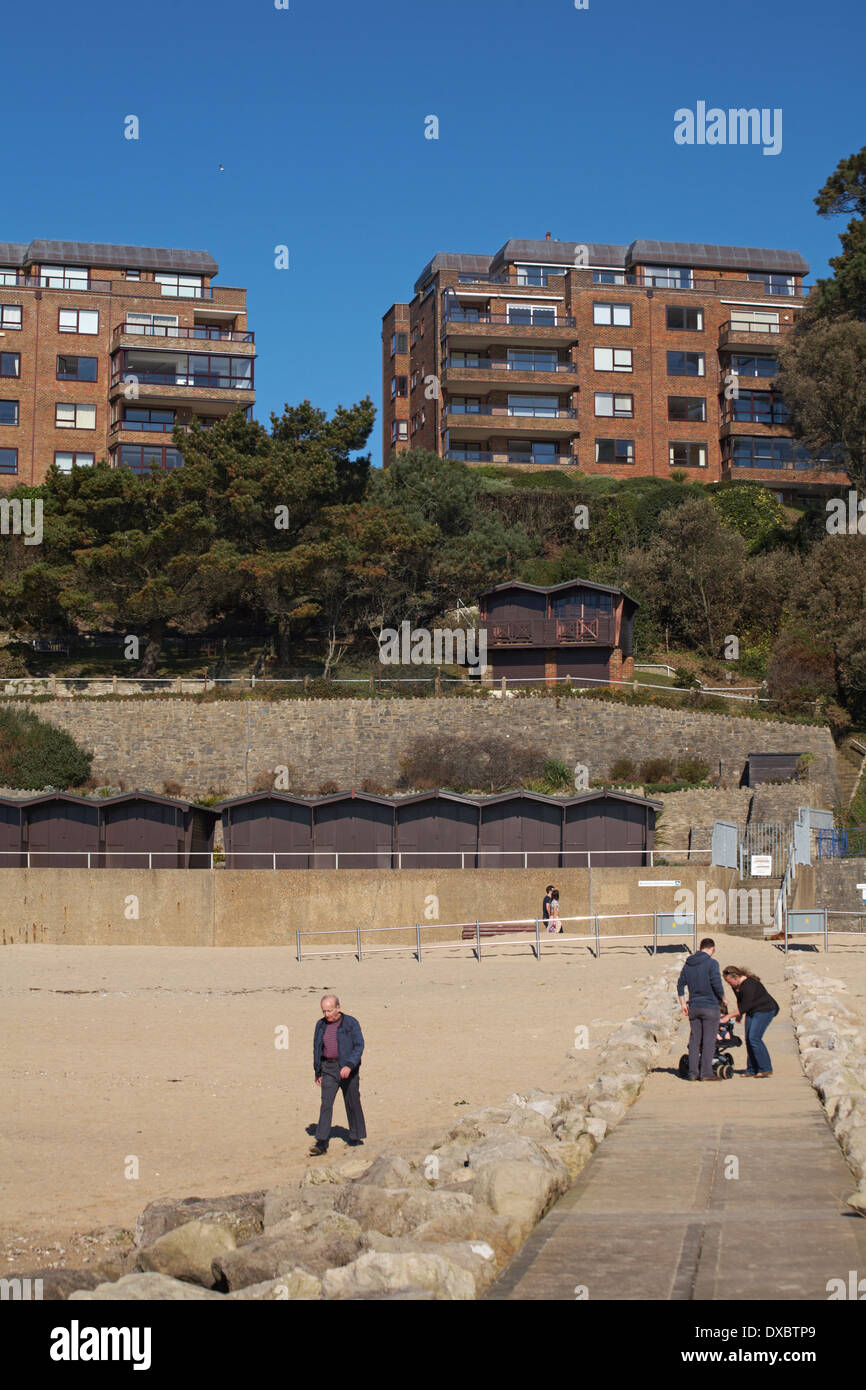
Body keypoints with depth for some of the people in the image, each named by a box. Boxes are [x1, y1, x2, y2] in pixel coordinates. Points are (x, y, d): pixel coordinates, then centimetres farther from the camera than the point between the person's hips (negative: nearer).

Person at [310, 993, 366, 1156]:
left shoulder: (351, 1023, -7)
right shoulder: (321, 1025, 7)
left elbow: (359, 1045, -12)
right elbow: (317, 1048, 15)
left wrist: (349, 1066, -25)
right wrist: (318, 1072, 13)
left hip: (348, 1069, -3)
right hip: (328, 1069, 3)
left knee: (352, 1103, 6)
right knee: (326, 1104, -8)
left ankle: (356, 1138, 23)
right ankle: (321, 1143, -13)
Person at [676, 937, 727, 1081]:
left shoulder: (688, 964, 9)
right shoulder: (712, 963, -10)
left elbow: (680, 985, 11)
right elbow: (717, 984, -16)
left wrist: (683, 1004, 17)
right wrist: (723, 999, 0)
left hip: (693, 1007, 6)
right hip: (710, 1007, -6)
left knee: (694, 1040, 8)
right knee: (709, 1041, -2)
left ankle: (693, 1073, 7)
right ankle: (706, 1073, -4)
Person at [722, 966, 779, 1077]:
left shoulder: (748, 985, -28)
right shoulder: (735, 985, 0)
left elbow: (745, 1006, -26)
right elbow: (740, 1001, 17)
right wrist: (739, 1015, 7)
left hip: (765, 1010, -9)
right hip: (752, 1012, 9)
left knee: (754, 1038, -18)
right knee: (748, 1039, 3)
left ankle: (766, 1069, -13)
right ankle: (752, 1070, 8)